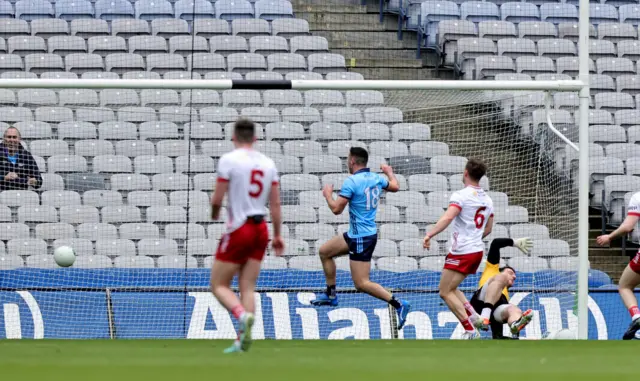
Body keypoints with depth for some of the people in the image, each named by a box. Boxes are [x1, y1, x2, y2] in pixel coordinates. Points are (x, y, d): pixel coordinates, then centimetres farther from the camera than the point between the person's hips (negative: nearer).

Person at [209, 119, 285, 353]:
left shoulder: (229, 160, -9)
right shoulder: (268, 163, 7)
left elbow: (217, 198, -10)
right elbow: (275, 204, 7)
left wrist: (214, 214, 12)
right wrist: (278, 235, 14)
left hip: (238, 229, -5)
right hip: (261, 230, 5)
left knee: (219, 285, 3)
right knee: (248, 288, 8)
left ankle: (243, 316, -24)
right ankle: (242, 341, -2)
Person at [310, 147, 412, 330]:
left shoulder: (351, 182, -19)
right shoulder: (376, 178, 4)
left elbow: (336, 209, -18)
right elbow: (395, 186, 24)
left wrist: (328, 194, 2)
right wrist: (390, 172, 44)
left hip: (361, 239, -9)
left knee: (362, 284, -9)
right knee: (324, 251, 23)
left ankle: (398, 304, -16)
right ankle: (331, 295, 32)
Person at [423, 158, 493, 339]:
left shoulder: (461, 195, -12)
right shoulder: (486, 199, 12)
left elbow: (447, 217, -27)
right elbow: (488, 228, 20)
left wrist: (429, 235, -34)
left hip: (461, 252, -8)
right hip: (478, 251, 8)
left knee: (445, 292, -3)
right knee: (449, 288, 21)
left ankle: (470, 330, -11)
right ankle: (474, 317, 8)